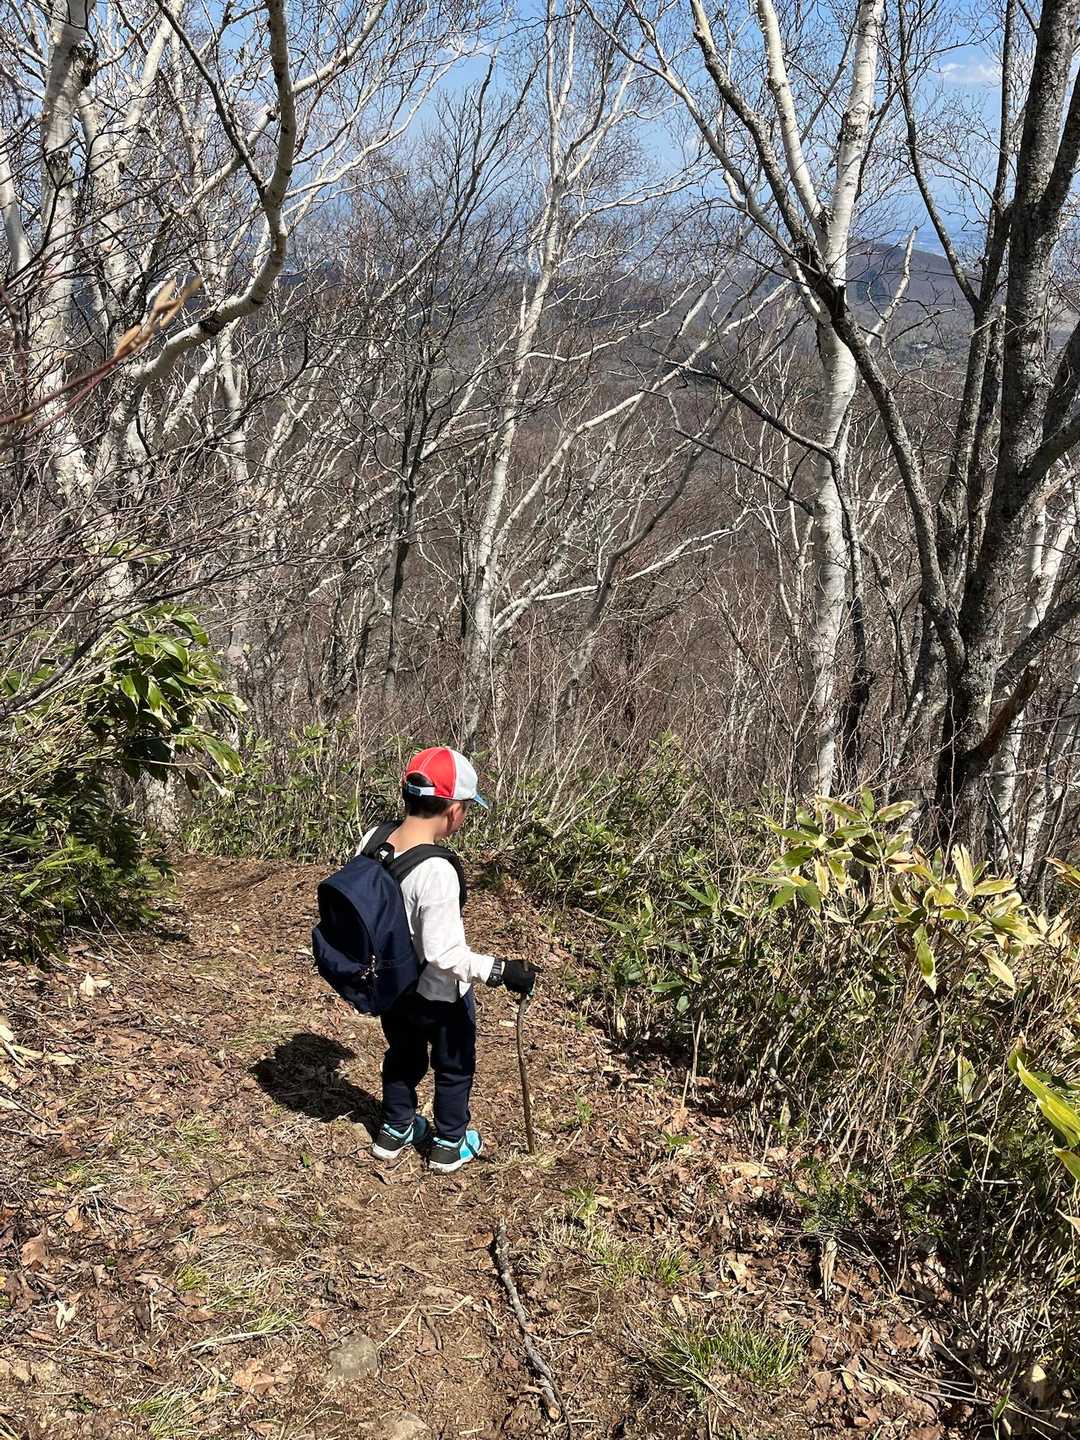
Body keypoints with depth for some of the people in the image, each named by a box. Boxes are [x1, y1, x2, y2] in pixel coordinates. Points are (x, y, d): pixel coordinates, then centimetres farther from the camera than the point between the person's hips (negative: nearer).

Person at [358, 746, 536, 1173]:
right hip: (438, 996, -6)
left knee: (403, 1057, 31)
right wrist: (501, 971, -24)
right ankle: (449, 1145, 41)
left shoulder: (373, 840, -13)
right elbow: (444, 954, -31)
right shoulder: (437, 871, -35)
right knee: (454, 1068, 22)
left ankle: (394, 1130, 50)